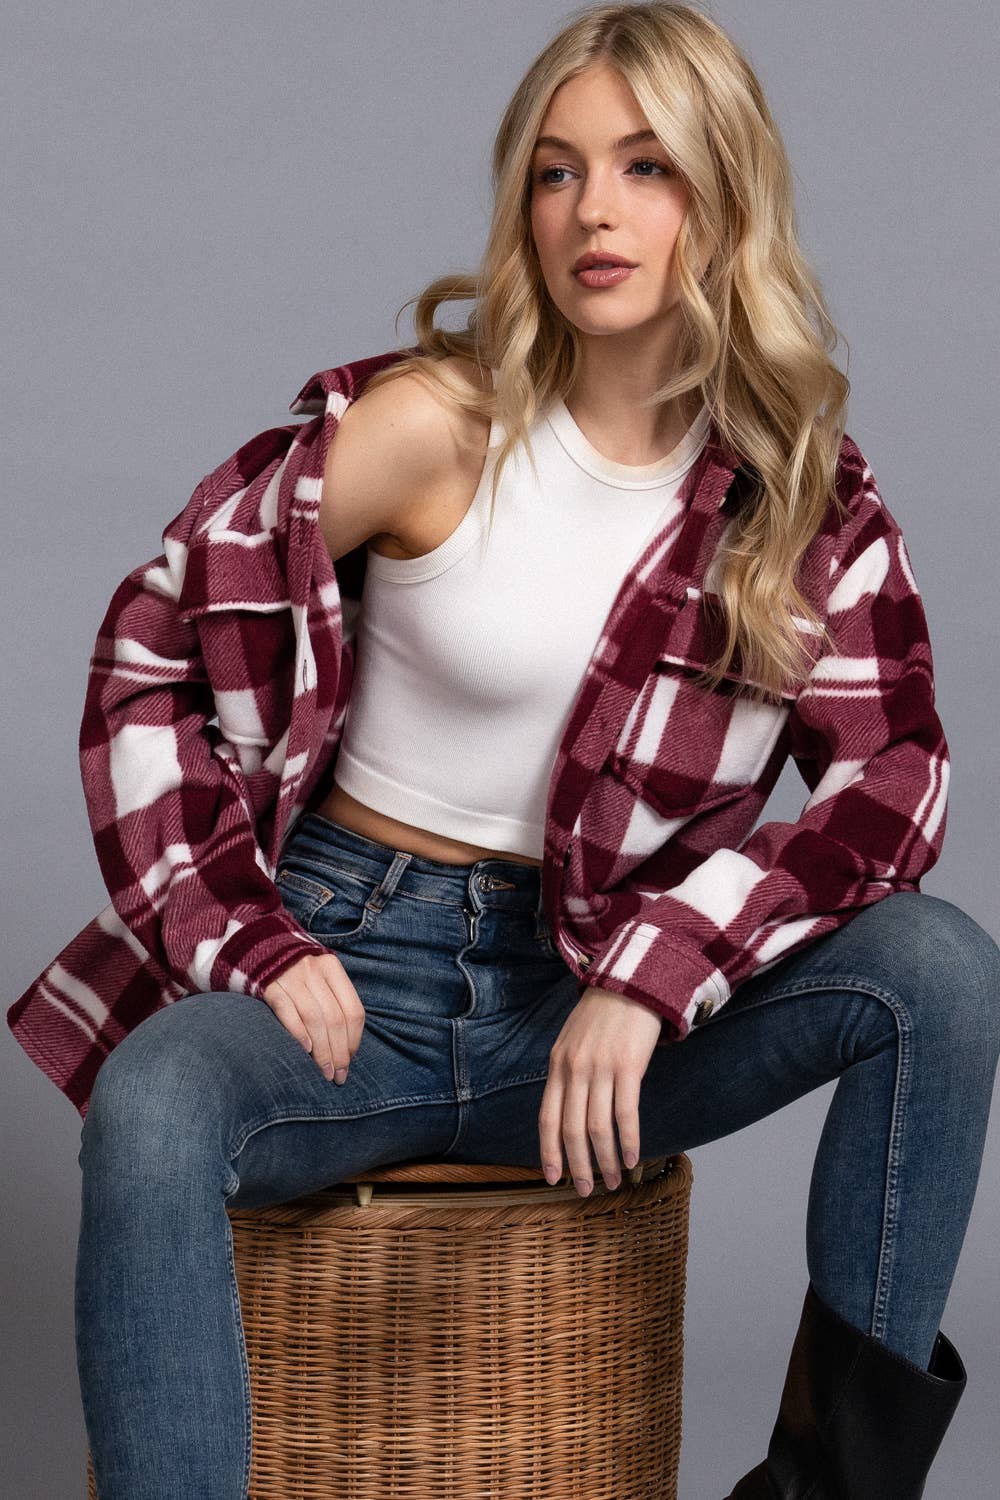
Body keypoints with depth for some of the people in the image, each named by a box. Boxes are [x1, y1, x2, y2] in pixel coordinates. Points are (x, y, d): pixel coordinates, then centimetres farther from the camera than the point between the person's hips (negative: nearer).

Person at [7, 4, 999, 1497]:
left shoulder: (807, 494, 1)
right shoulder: (435, 425, -8)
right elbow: (153, 642, -4)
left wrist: (650, 974, -21)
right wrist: (247, 942, -13)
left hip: (599, 1011, 3)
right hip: (353, 976, -3)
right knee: (151, 1110, -35)